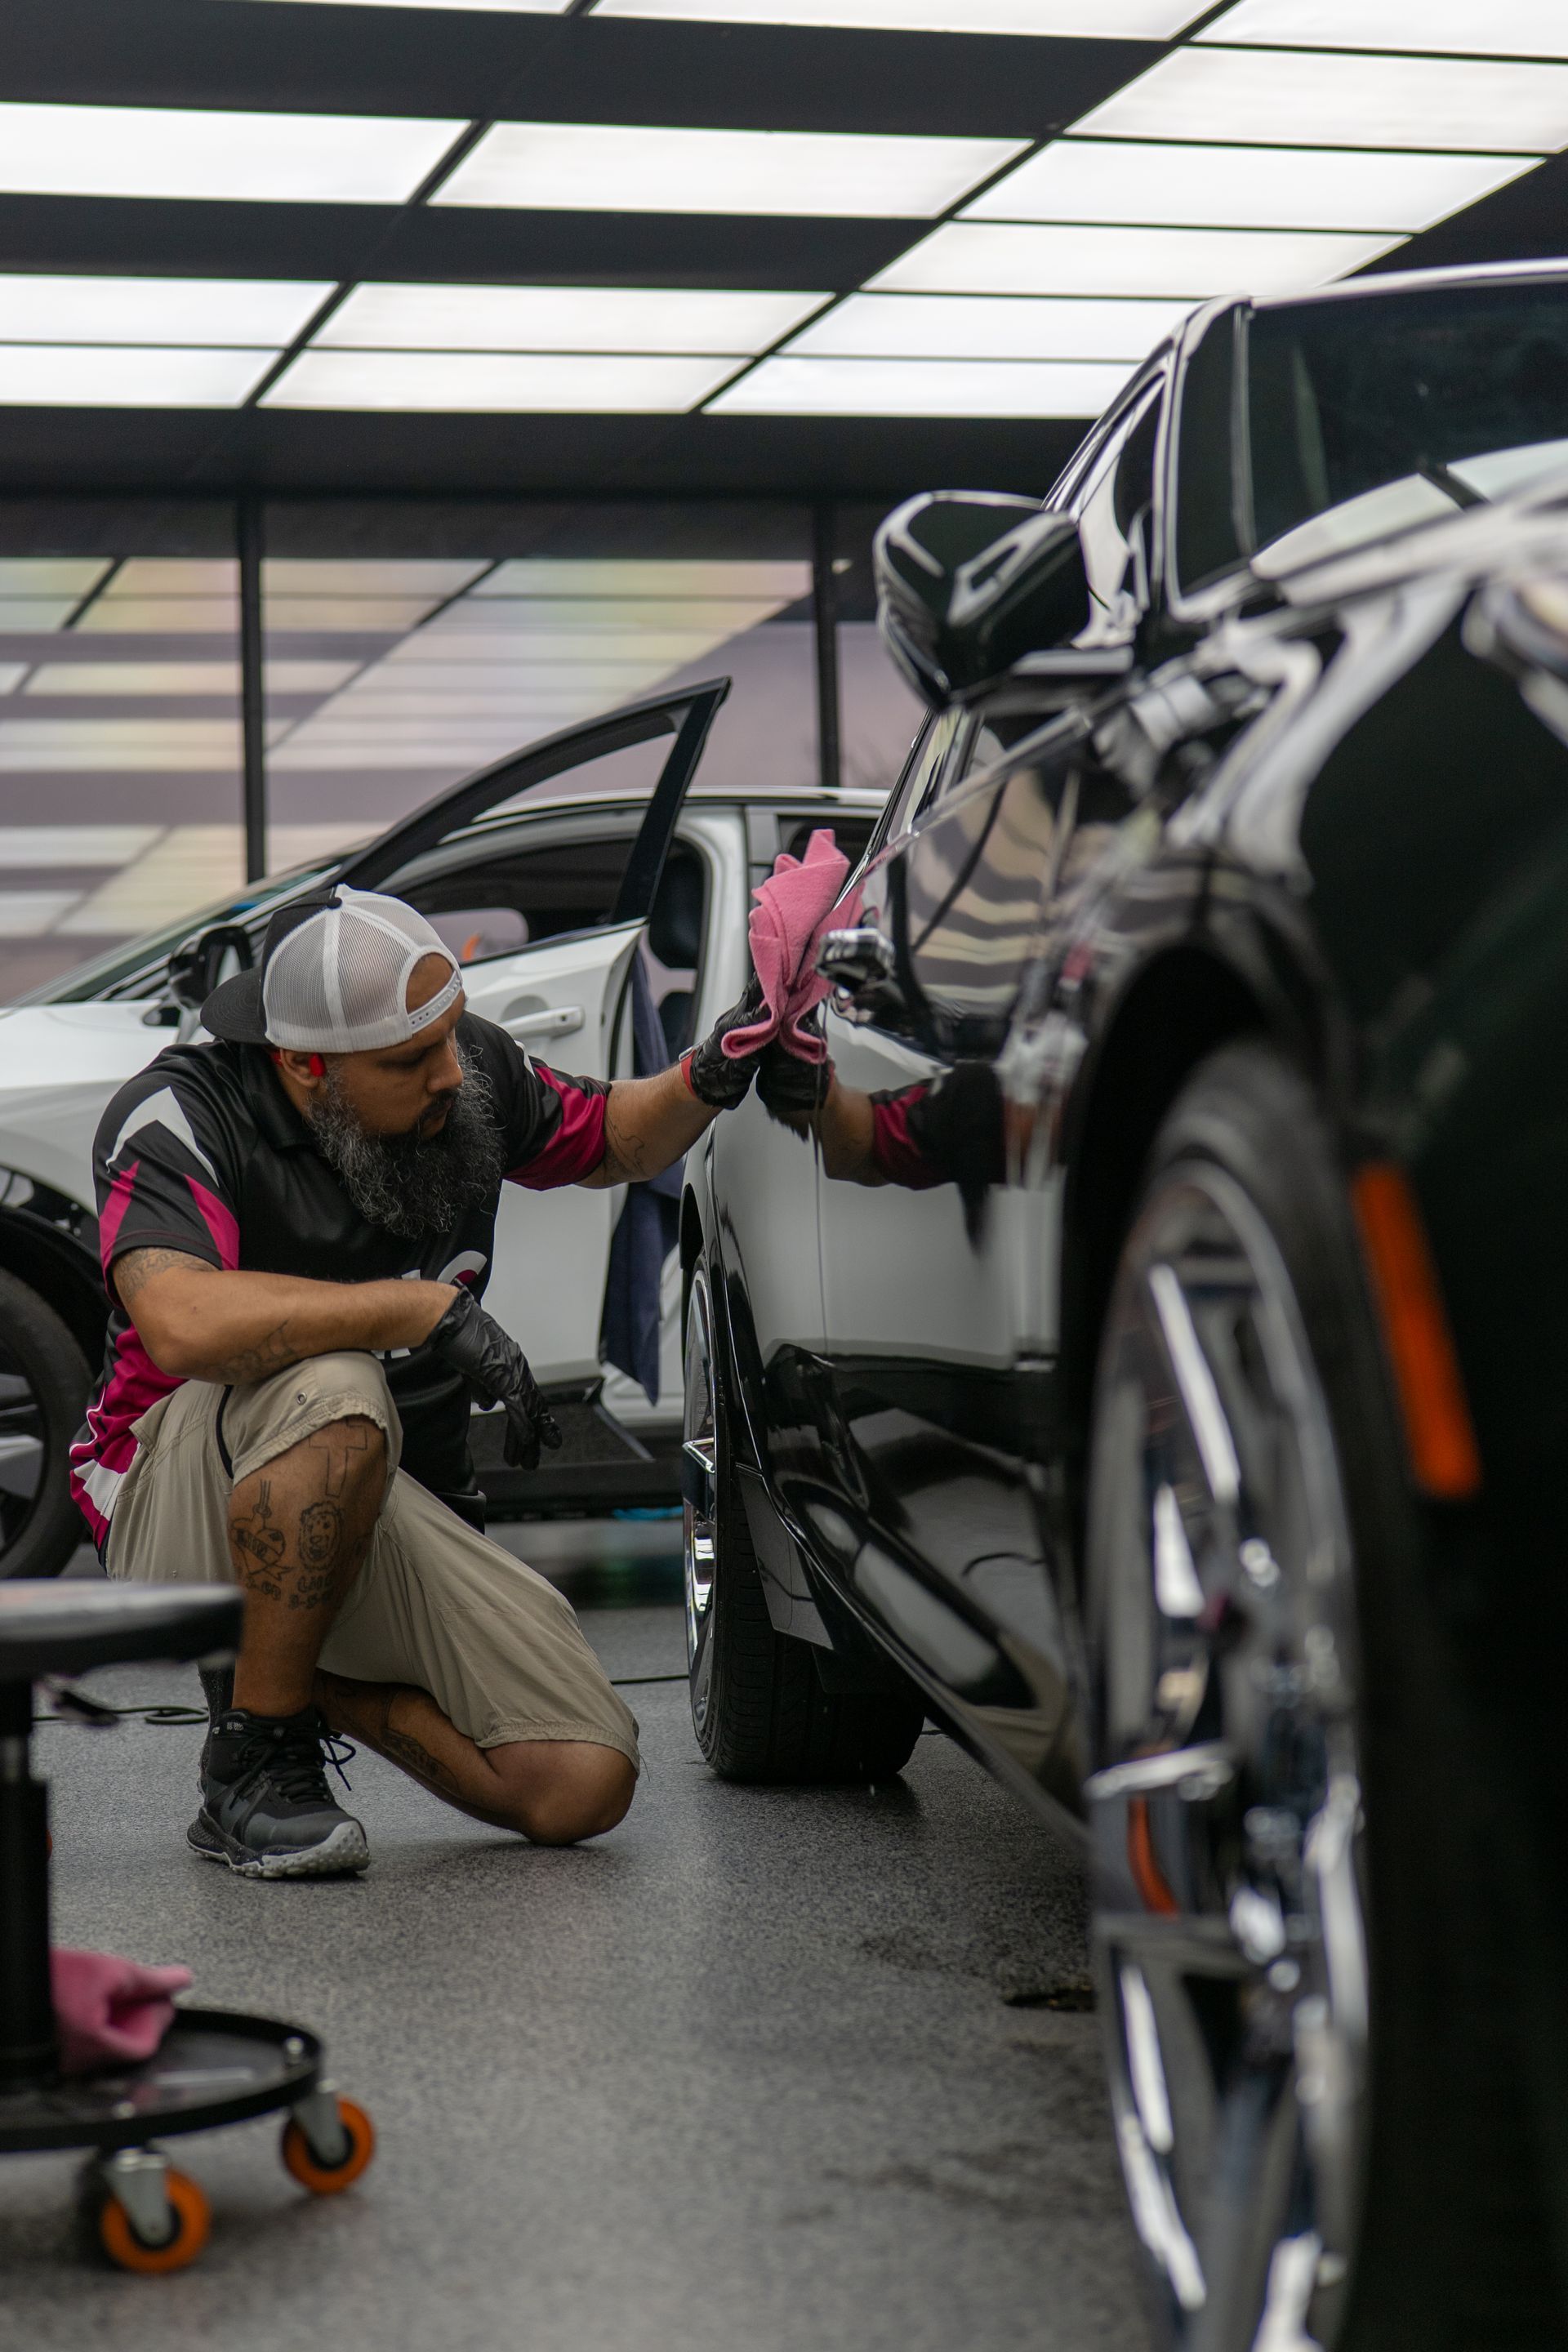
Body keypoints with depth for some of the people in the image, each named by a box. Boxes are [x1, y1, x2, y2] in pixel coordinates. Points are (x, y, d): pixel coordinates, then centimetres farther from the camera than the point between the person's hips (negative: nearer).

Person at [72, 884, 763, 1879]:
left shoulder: (470, 1068, -4)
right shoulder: (179, 1117, -21)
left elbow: (607, 1140, 17)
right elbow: (182, 1323, -41)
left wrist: (708, 1079, -5)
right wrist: (432, 1309, -36)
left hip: (392, 1508, 5)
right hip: (181, 1511, -5)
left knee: (583, 1789, -12)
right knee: (332, 1393, -41)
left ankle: (308, 1677, 12)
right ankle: (253, 1759, -21)